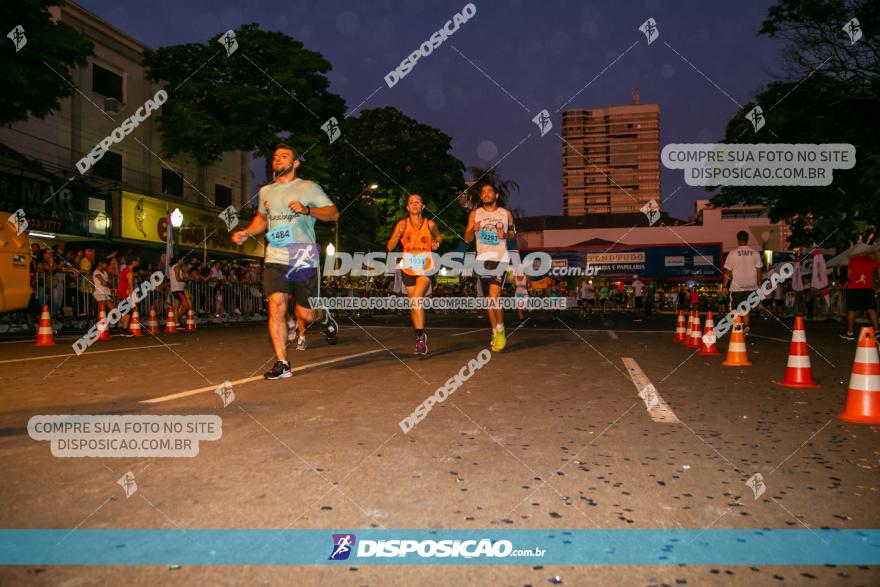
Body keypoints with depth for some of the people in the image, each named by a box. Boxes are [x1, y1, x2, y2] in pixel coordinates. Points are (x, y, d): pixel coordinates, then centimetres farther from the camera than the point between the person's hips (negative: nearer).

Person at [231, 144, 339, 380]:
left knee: (305, 314, 0)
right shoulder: (265, 191, 17)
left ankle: (325, 317, 38)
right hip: (275, 258, 3)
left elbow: (334, 213, 0)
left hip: (304, 258, -3)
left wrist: (306, 210, -15)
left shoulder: (308, 187, 4)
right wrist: (246, 233, 15)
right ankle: (282, 364, -7)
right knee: (276, 306, -12)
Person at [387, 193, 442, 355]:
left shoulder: (430, 224, -2)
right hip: (408, 269, 3)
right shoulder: (402, 224, -2)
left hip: (426, 269, -2)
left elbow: (438, 236, 19)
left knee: (416, 299, -24)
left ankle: (420, 337, -18)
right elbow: (390, 247, -4)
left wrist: (436, 243, -3)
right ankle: (421, 337, 29)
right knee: (414, 304, 11)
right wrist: (399, 233, -20)